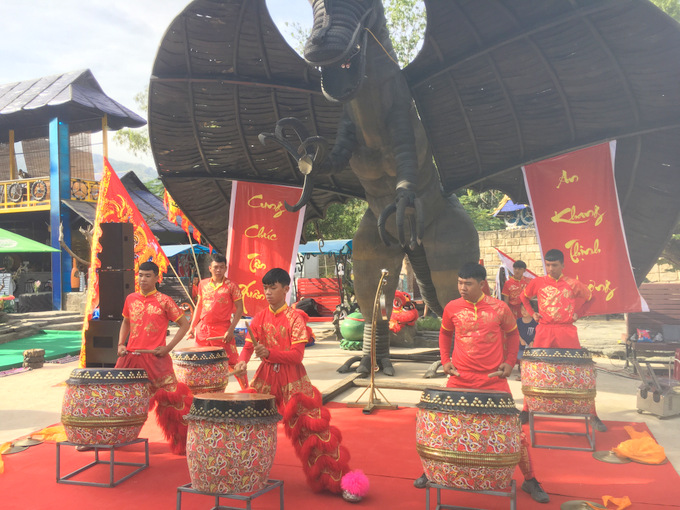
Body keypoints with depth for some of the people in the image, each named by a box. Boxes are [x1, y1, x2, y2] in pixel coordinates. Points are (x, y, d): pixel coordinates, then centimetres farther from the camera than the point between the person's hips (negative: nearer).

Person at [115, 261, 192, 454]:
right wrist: (121, 344, 11)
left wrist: (168, 347, -9)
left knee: (170, 398, -5)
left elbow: (184, 324, -2)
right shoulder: (131, 299, 9)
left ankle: (182, 443, 9)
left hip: (155, 358, -5)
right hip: (130, 357, 5)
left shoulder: (164, 301, -5)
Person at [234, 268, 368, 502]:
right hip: (266, 377, 4)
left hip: (293, 381, -4)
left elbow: (297, 355, -15)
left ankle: (341, 479, 7)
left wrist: (269, 353, -28)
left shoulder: (294, 318, -9)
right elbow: (248, 345, 1)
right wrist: (242, 361, -21)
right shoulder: (259, 318, 4)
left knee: (313, 427, -4)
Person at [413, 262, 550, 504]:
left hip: (493, 380, -1)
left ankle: (530, 481, 23)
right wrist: (445, 359, 5)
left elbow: (512, 333, 10)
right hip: (459, 379, 1)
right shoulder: (452, 308, -3)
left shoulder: (499, 308, -7)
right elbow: (445, 332, 16)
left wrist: (510, 361, 0)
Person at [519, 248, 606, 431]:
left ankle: (593, 415, 8)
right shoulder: (537, 282, 3)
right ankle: (526, 411, 15)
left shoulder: (573, 284, 2)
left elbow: (589, 297, 20)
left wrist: (578, 313, 7)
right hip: (544, 331, 1)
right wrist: (532, 313, 8)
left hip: (567, 331, 0)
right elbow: (523, 297, 21)